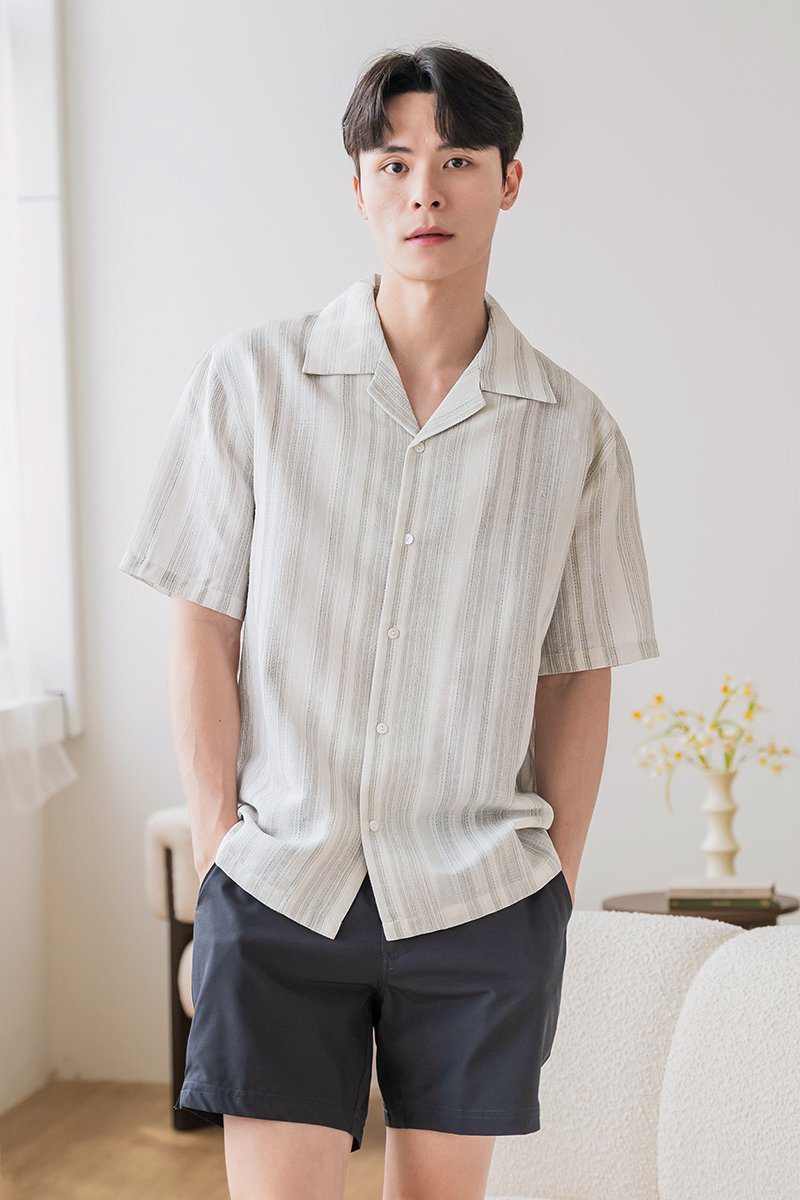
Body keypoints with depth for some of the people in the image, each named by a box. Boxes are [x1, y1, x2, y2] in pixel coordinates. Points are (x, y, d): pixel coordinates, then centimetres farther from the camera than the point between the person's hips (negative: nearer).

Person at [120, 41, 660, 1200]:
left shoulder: (574, 430, 1)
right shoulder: (252, 378, -1)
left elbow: (579, 675, 6)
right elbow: (204, 629, 0)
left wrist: (559, 880, 3)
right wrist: (218, 838, -4)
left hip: (481, 900, 1)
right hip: (278, 887, -1)